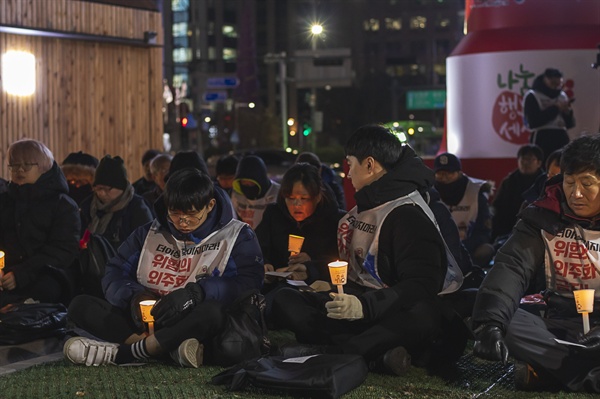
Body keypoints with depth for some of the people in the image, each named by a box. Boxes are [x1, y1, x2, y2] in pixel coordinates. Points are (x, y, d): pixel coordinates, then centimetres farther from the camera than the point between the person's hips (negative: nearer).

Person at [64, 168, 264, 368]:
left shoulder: (236, 236, 4)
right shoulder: (149, 233, 14)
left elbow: (249, 282, -12)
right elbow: (114, 276, 11)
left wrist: (195, 293, -25)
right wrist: (135, 295, -12)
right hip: (146, 324, 4)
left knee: (211, 311, -38)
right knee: (80, 305, -13)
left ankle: (120, 353, -29)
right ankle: (172, 349, -30)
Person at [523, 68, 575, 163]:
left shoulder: (562, 95, 13)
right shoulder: (532, 96, -2)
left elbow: (569, 124, 13)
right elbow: (533, 122, -14)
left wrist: (568, 112, -8)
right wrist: (555, 108, -14)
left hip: (561, 140, 5)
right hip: (542, 141, -5)